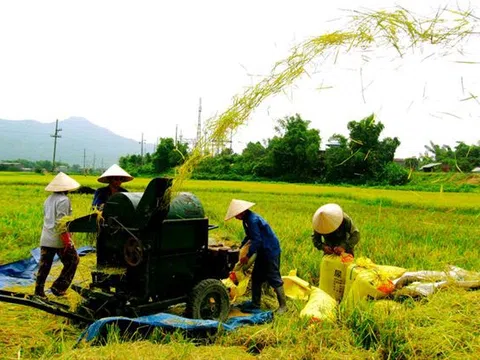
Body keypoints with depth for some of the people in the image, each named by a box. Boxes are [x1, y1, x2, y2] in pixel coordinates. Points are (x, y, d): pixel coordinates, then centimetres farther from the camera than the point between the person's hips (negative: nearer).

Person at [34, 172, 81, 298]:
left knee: (44, 265, 12)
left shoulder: (49, 199, 13)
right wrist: (67, 240, -18)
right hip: (59, 239, -8)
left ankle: (39, 291, 13)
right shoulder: (64, 200, -13)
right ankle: (58, 287, 6)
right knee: (72, 261, 8)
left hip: (45, 239, 8)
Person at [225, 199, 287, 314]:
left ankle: (283, 305, 5)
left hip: (271, 251, -10)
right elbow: (250, 236, 20)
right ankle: (255, 304, 22)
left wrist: (248, 256, -20)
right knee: (256, 277, 13)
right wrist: (240, 247, 12)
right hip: (263, 252, 10)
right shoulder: (247, 219, 7)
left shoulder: (253, 220, -24)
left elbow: (256, 240, -25)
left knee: (274, 278, -5)